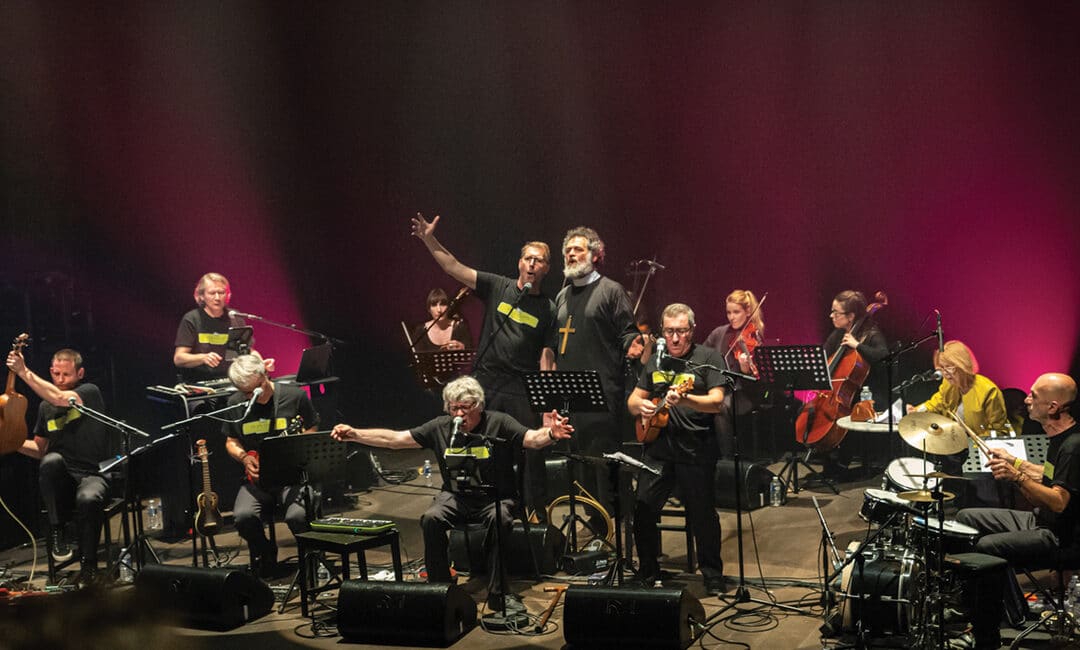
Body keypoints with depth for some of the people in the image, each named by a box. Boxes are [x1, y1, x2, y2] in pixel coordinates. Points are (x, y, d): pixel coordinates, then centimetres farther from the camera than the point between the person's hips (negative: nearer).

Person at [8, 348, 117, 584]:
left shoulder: (90, 392, -4)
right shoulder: (46, 407, 13)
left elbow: (60, 398, -25)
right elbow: (39, 449, 21)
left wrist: (25, 373, -20)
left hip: (93, 475, -4)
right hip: (62, 479, 4)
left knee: (88, 499, -39)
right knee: (52, 460, -33)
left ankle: (88, 562, -17)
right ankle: (57, 531, -18)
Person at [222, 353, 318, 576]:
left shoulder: (295, 396, -4)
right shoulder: (236, 403, 4)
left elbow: (312, 435, 5)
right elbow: (231, 442, 17)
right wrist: (244, 458, -3)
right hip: (256, 476, 3)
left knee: (297, 516, -32)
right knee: (243, 516, -27)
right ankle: (264, 553, 7)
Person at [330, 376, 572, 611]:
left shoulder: (498, 423, -7)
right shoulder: (440, 427, 2)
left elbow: (532, 439, -20)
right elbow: (395, 439, 2)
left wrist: (550, 434, -44)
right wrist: (354, 434, -8)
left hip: (496, 497, -3)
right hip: (456, 495, 3)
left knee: (499, 520, -34)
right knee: (431, 519, -27)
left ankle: (496, 592, -22)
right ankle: (440, 587, -11)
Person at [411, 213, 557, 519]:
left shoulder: (548, 309, 3)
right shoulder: (498, 287, 4)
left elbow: (547, 356, 1)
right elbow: (454, 268, -1)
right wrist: (429, 240, -11)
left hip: (522, 390, -1)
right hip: (484, 384, 1)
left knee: (532, 449, -2)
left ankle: (538, 510, 14)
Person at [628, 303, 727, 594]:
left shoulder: (708, 358, -1)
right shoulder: (655, 362, 15)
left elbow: (717, 402, -12)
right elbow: (633, 400, 20)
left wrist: (686, 400, -29)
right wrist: (640, 406, -4)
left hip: (696, 448, -4)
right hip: (658, 446, 4)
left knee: (702, 514, 0)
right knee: (643, 509, 0)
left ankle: (713, 577, 18)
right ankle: (649, 575, 17)